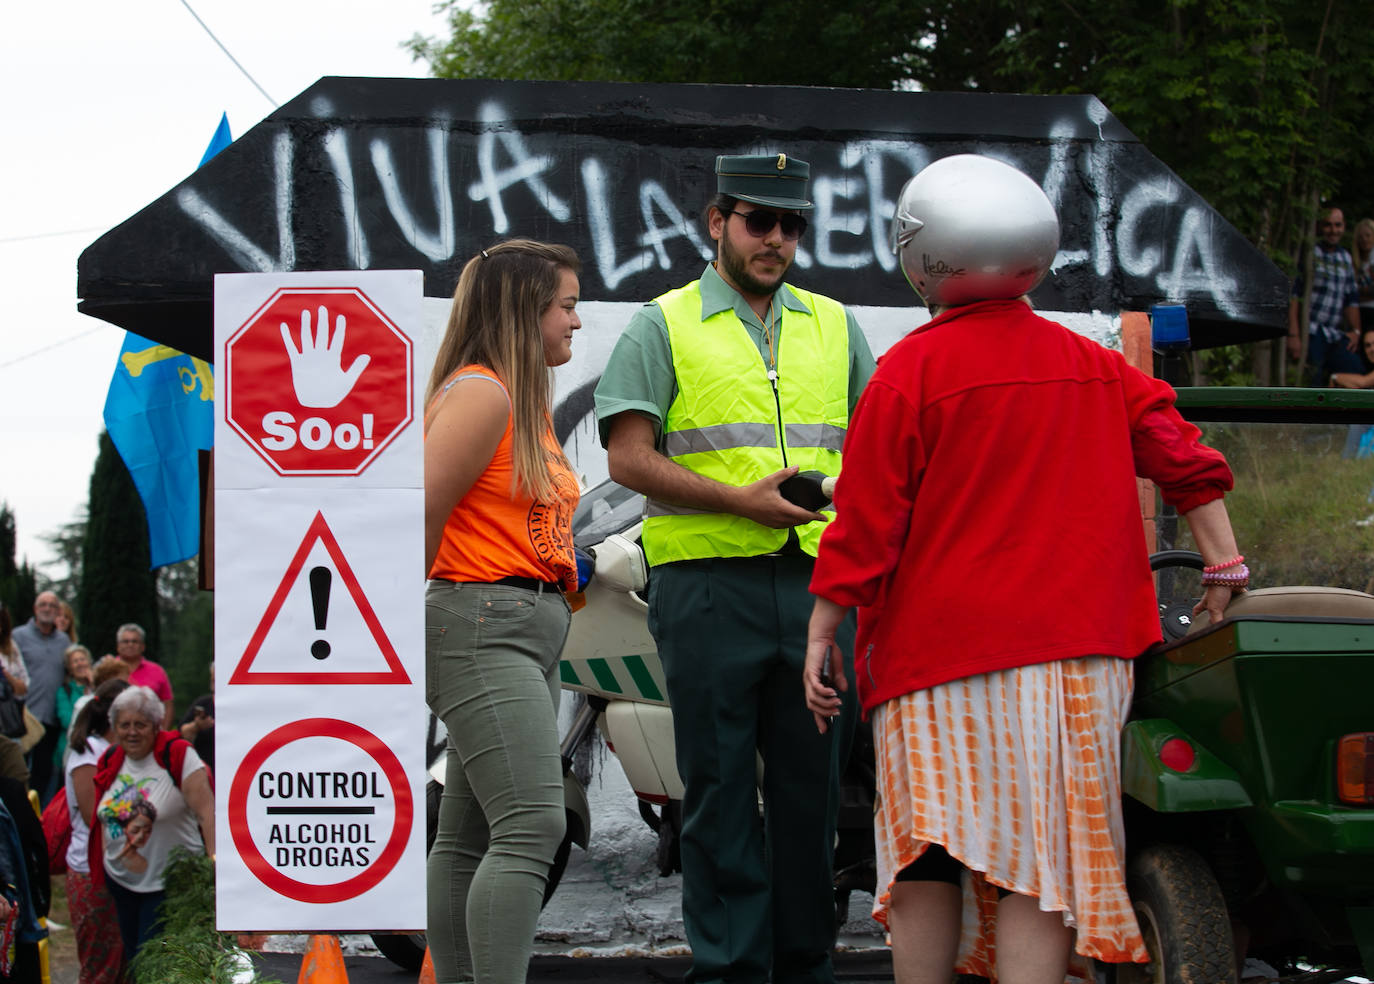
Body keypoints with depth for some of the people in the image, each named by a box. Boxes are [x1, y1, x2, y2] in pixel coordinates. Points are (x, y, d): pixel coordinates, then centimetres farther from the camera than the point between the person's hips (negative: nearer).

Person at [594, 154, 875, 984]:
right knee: (721, 789, -1)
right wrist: (740, 500, -13)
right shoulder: (665, 326, 5)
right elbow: (628, 456, -4)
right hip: (709, 581, -4)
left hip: (817, 580, 4)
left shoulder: (834, 326, 18)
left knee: (813, 783, 6)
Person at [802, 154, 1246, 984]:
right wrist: (1225, 570, 12)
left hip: (938, 648, -3)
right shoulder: (1092, 365, 9)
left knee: (927, 867, 4)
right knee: (1038, 868, 1)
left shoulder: (912, 370, -5)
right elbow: (1186, 460, 9)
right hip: (1078, 650, 3)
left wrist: (822, 633, -1)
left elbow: (865, 521, -6)